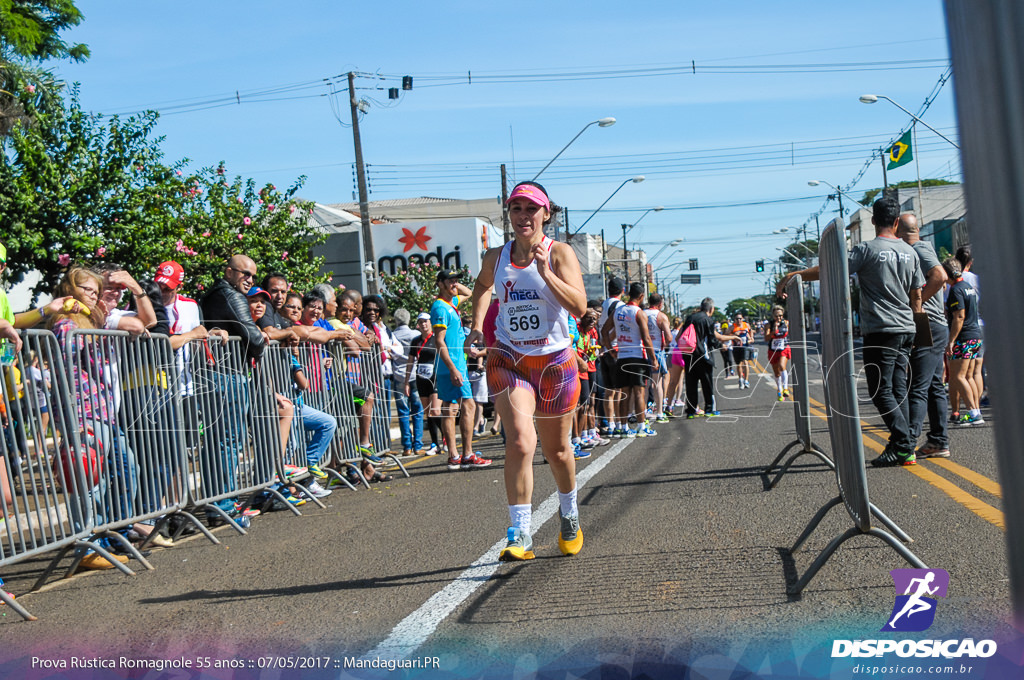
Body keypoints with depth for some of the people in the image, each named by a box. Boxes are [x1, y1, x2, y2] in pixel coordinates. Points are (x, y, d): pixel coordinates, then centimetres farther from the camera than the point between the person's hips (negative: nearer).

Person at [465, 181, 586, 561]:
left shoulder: (559, 253, -7)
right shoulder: (496, 257, 2)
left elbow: (579, 307, -19)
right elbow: (483, 286, 26)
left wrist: (545, 272, -27)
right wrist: (477, 326, 15)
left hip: (555, 362, -1)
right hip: (509, 360, 1)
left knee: (556, 450, 14)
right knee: (520, 442, -20)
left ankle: (569, 513, 42)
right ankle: (520, 534, -17)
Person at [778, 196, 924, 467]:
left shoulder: (867, 249, -8)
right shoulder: (910, 252, 12)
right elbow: (916, 297, 15)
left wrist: (791, 276, -8)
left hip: (880, 330, -7)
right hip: (906, 329, 7)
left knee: (881, 390, -3)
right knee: (898, 389, 10)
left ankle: (903, 446, -9)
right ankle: (902, 445, 10)